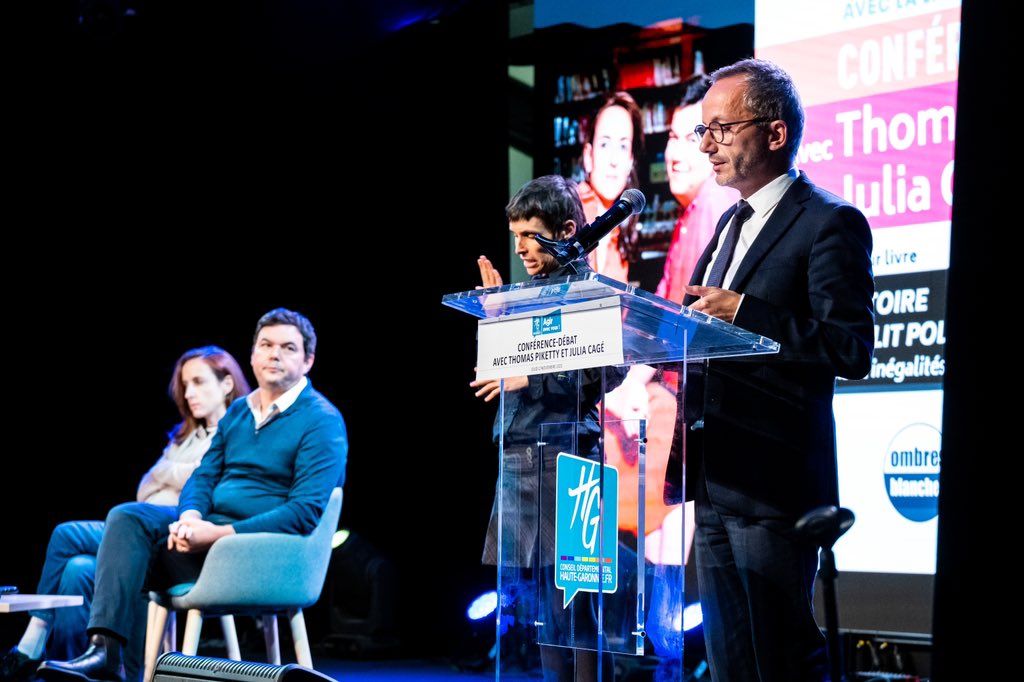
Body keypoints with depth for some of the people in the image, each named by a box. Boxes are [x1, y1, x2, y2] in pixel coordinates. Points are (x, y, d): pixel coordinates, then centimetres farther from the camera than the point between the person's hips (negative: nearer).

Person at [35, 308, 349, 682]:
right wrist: (191, 516, -10)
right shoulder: (238, 412, 17)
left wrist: (221, 534, -23)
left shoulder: (323, 422, -9)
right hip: (210, 526, 7)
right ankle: (104, 651, -31)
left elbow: (307, 511, -18)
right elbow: (204, 476, 16)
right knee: (128, 517, -19)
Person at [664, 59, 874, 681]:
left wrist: (743, 312, -22)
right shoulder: (731, 223, 19)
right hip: (714, 487, 9)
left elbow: (853, 351, -17)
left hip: (773, 488, -9)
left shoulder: (830, 223, -8)